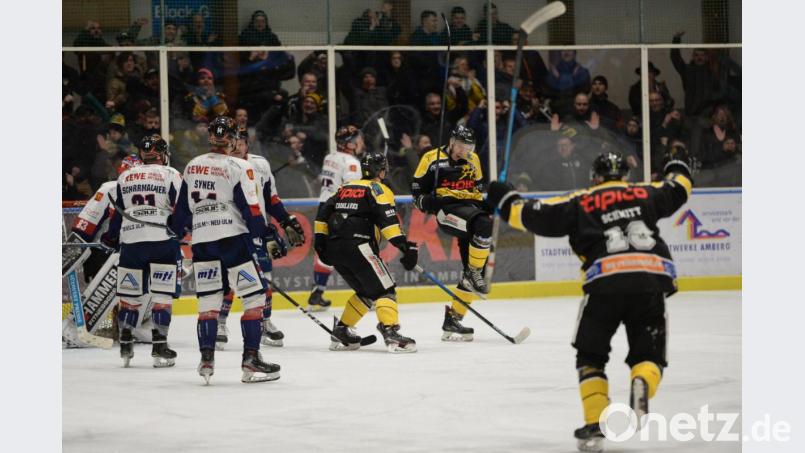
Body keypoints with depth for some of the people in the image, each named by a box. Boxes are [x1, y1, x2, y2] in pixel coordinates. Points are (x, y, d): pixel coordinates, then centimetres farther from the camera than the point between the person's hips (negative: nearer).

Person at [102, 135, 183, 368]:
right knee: (162, 294, 0)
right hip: (163, 240, -3)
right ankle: (159, 345, -5)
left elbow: (117, 212, 17)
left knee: (130, 293, 12)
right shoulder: (170, 175, 1)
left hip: (131, 240, 3)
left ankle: (125, 344, 18)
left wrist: (111, 237, 31)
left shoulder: (125, 177, 13)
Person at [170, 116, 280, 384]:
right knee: (254, 296, 0)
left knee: (208, 300, 10)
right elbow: (250, 208, -11)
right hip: (232, 239, -5)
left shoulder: (192, 167, 11)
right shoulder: (239, 168, -6)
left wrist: (175, 232, 28)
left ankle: (206, 359, 2)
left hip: (201, 241, 5)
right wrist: (265, 236, -6)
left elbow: (182, 208, 16)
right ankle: (251, 359, -6)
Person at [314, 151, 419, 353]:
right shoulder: (378, 189, 3)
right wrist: (403, 245, -19)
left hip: (334, 248, 7)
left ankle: (341, 332, 20)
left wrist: (320, 239, 19)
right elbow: (387, 219, -13)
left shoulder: (346, 187, 24)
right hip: (357, 246, -7)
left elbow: (323, 212, 18)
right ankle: (391, 333, -26)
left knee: (366, 291, 21)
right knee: (384, 289, -8)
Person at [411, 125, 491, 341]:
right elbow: (417, 189, 2)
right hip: (448, 210, -7)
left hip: (470, 209, 7)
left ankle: (452, 320, 7)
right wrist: (427, 202, -16)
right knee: (483, 225, -35)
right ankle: (474, 274, -21)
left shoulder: (473, 160, 16)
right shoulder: (432, 159, -1)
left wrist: (484, 205, 13)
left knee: (473, 272, 0)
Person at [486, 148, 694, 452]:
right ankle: (642, 384, -20)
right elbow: (677, 190, 40)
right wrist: (677, 167, 62)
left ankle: (594, 427, 2)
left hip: (605, 280, -1)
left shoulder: (580, 202, 17)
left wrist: (505, 200, 31)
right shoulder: (645, 193, 24)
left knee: (591, 356, 16)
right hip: (651, 279, 2)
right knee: (648, 354, 16)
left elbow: (535, 216, 14)